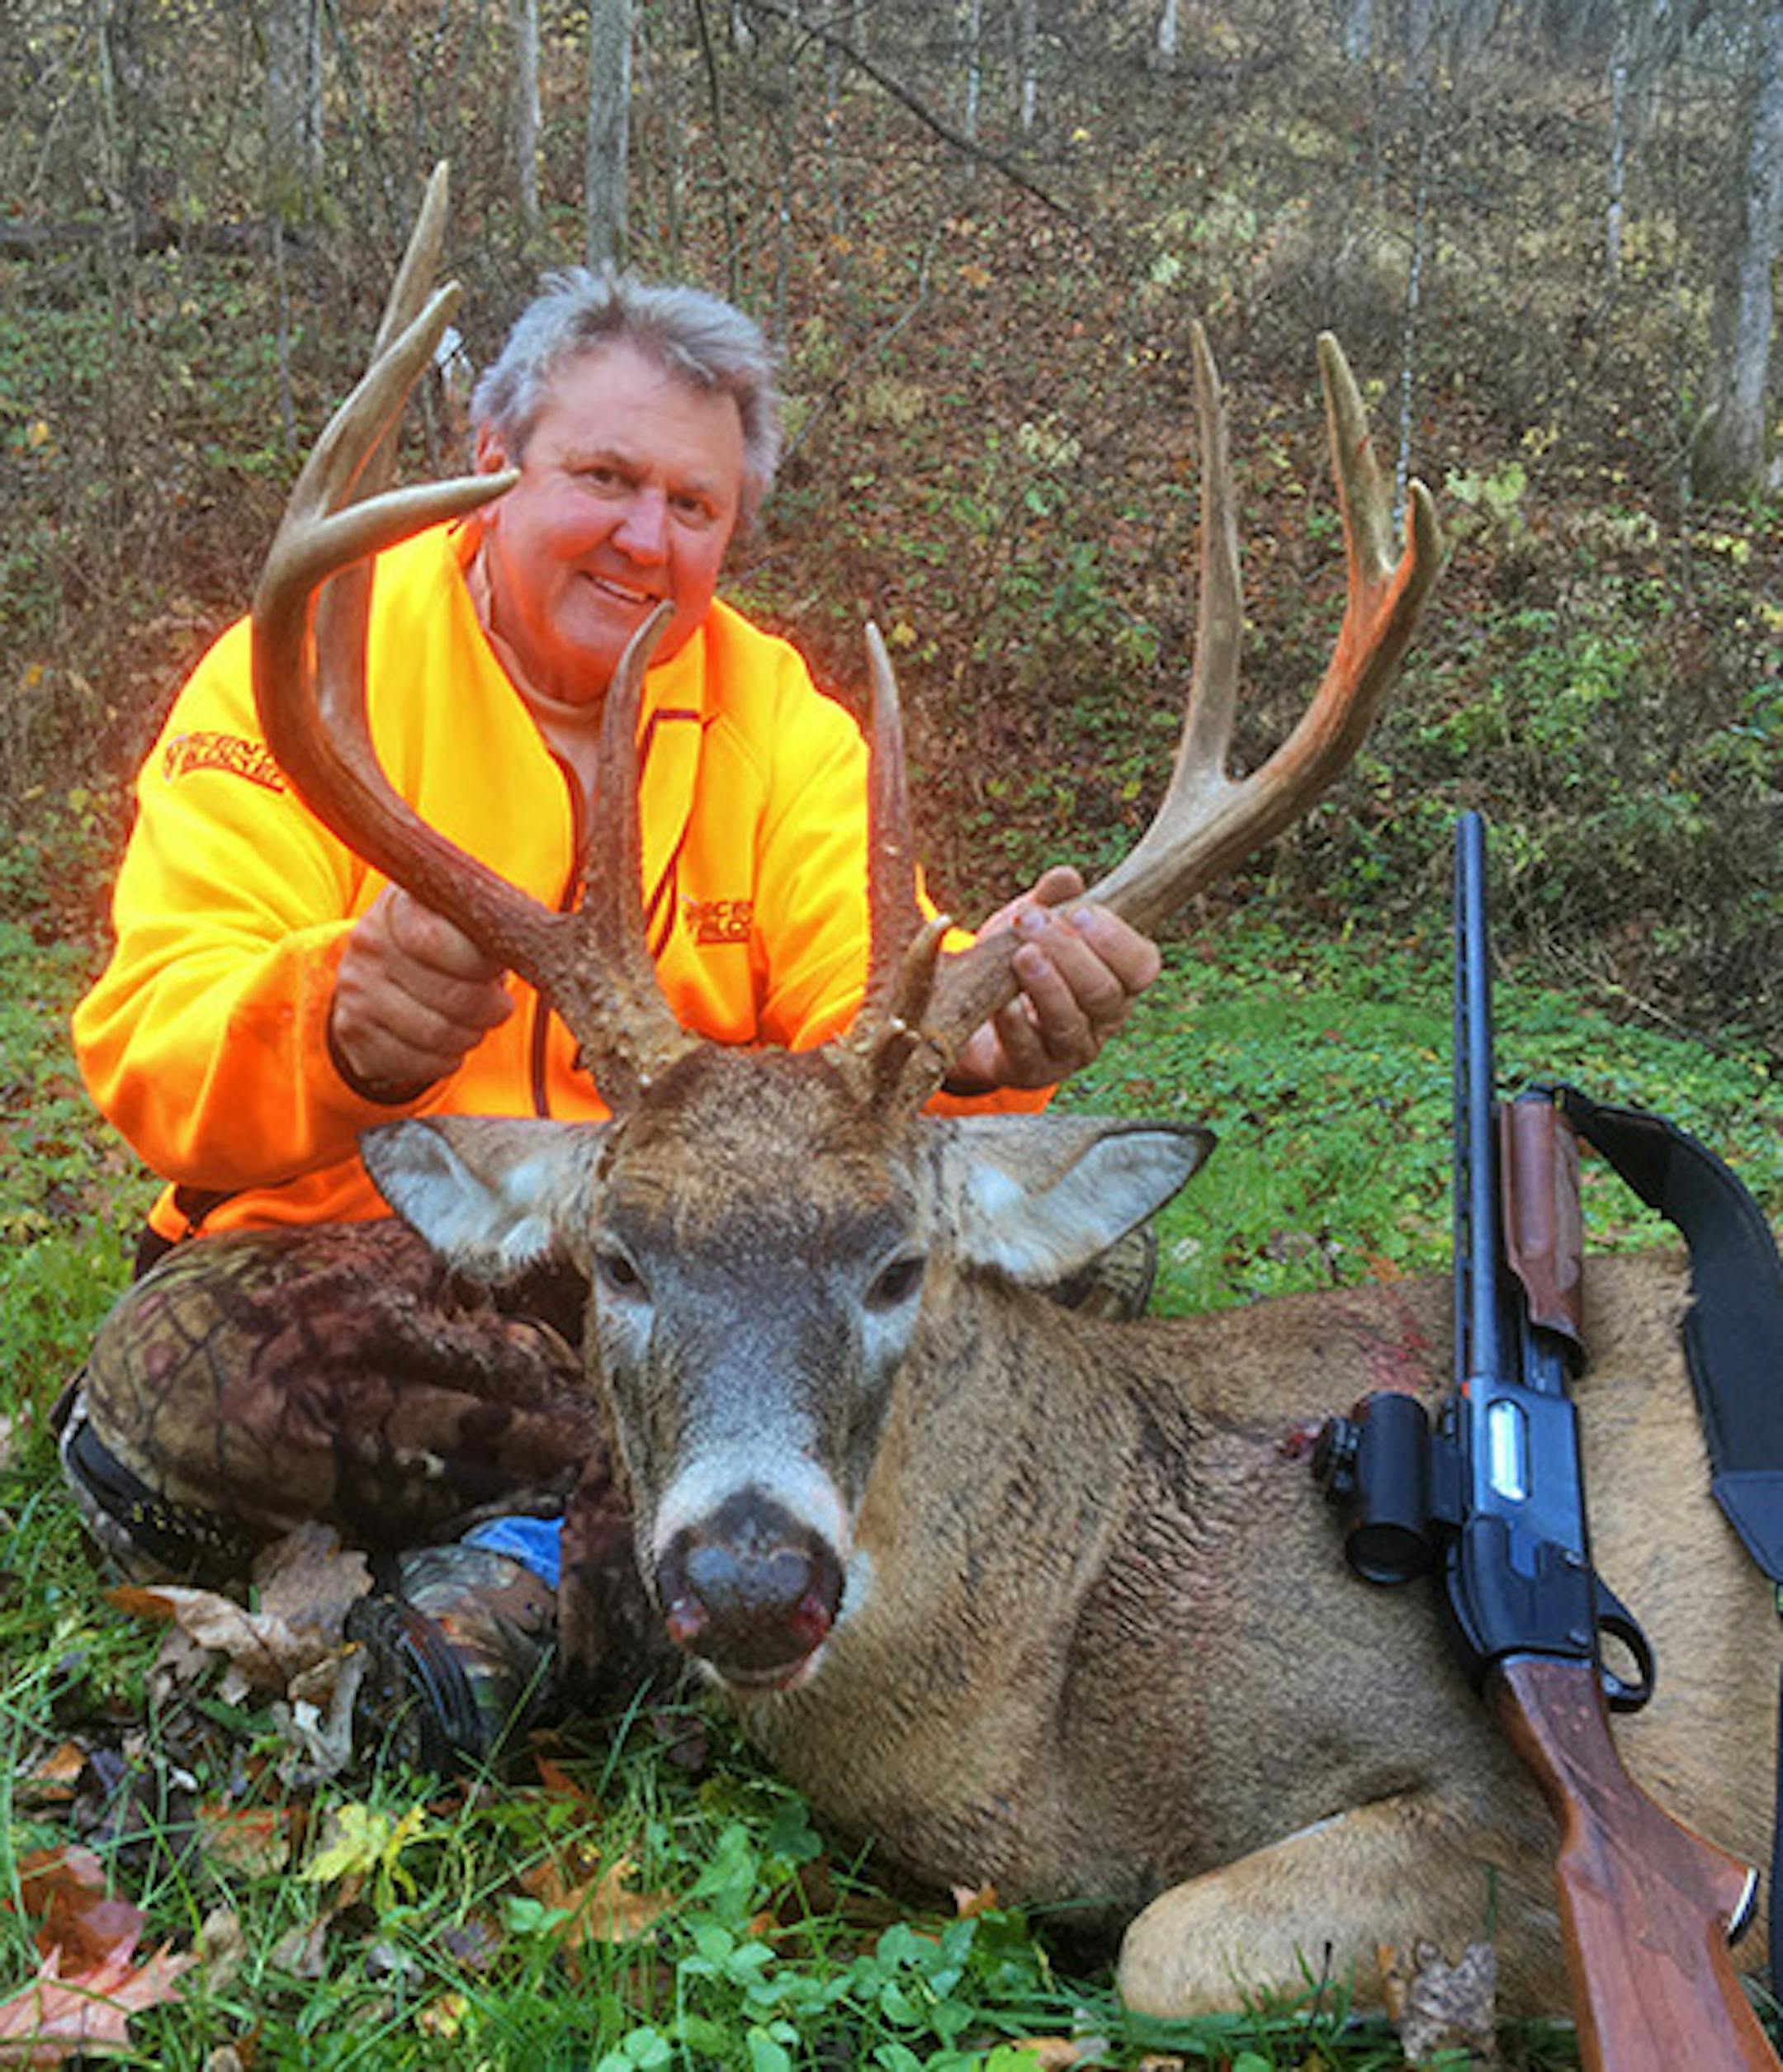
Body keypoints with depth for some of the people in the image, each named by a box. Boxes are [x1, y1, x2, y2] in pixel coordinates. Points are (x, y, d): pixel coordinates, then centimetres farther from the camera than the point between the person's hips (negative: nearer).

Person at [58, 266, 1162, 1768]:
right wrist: (339, 1024, -43)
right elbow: (155, 1049, -18)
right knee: (173, 1372, -34)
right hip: (355, 1264, -2)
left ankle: (534, 1562, -17)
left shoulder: (781, 718, 3)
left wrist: (977, 1035, -35)